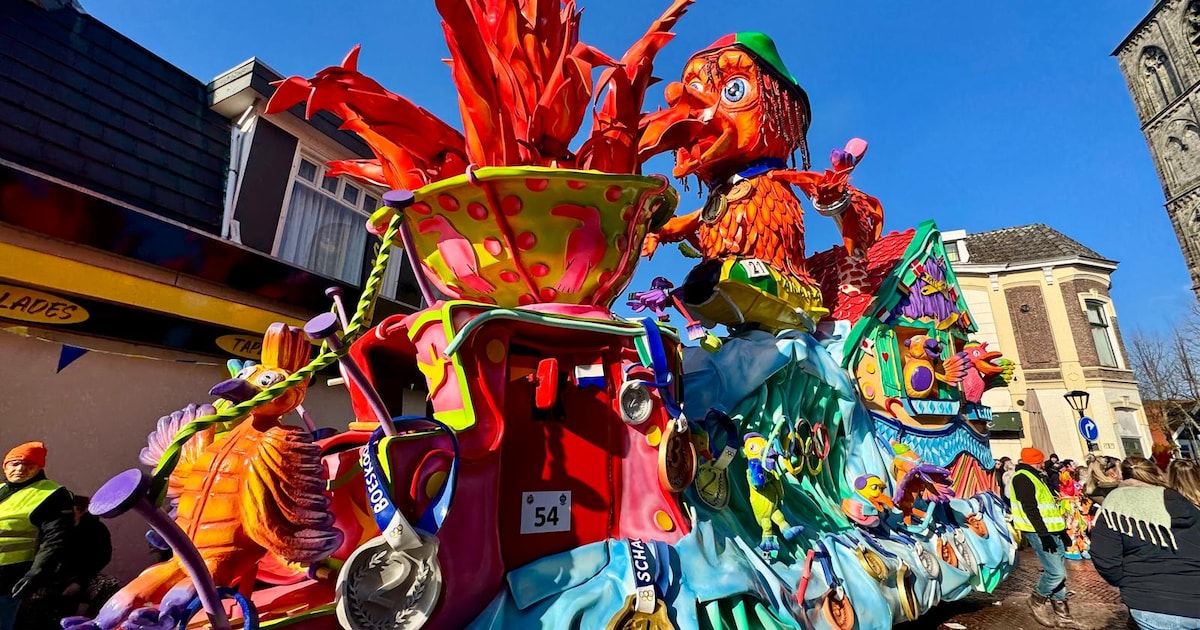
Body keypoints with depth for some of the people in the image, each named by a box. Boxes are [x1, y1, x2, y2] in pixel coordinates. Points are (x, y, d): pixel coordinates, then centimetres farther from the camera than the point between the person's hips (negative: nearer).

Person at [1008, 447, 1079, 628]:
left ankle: (1061, 614, 21)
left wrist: (1062, 530, 21)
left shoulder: (1036, 477, 19)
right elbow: (1030, 508, -22)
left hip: (1052, 531, 10)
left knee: (1059, 573, 12)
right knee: (1056, 572, -11)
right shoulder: (1022, 478, -14)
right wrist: (1043, 533, -25)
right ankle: (1038, 599, 10)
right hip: (1039, 532, -10)